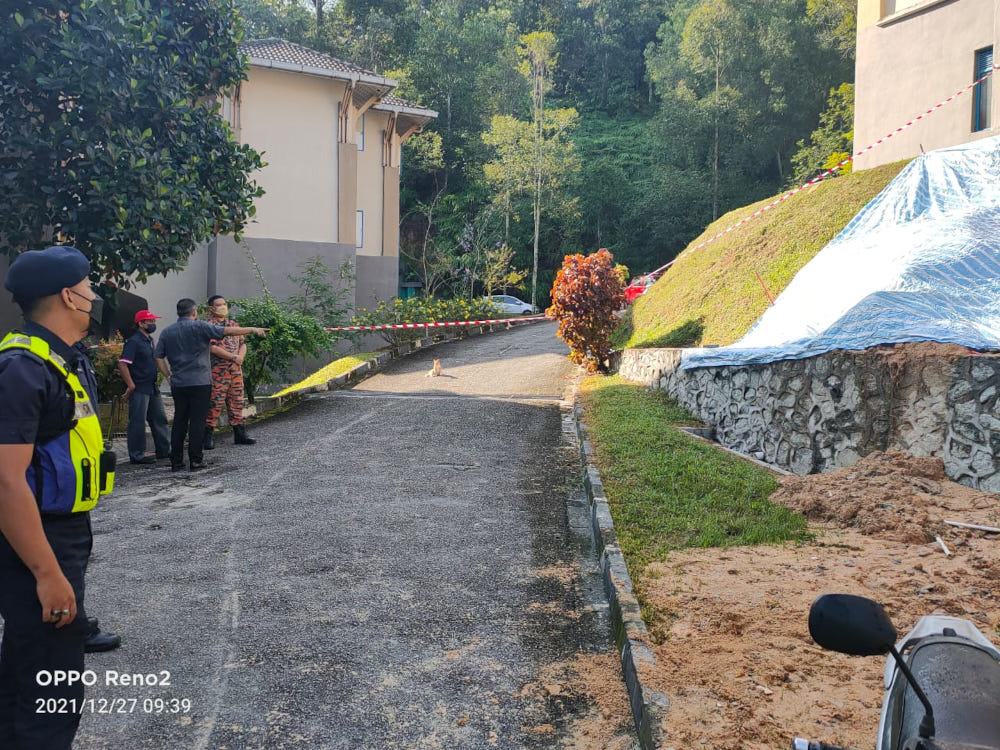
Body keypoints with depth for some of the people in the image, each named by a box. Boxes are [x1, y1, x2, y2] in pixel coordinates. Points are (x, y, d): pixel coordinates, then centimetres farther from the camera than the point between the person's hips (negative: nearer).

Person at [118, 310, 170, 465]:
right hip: (139, 388, -9)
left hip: (152, 387, 9)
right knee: (138, 422, -3)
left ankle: (164, 450, 24)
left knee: (159, 418, 14)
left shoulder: (150, 340, 14)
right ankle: (137, 455, 4)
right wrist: (131, 385, -20)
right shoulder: (134, 341, -13)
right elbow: (122, 364, -20)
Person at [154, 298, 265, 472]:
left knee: (179, 421, 10)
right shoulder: (199, 326, -6)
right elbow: (228, 331, -11)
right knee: (197, 422, -1)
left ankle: (176, 461, 11)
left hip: (178, 384, 5)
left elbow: (158, 357, 8)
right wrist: (253, 330, -4)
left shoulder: (167, 332, 10)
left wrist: (169, 376, 14)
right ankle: (195, 461, 0)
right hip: (199, 383, -5)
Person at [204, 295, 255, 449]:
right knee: (214, 404, -6)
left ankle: (239, 434, 18)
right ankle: (208, 436, 2)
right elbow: (213, 348, -15)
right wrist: (234, 357, -13)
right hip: (217, 372, -6)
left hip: (236, 371, 6)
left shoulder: (234, 325, 17)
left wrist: (240, 358, -5)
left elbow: (243, 344, 15)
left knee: (236, 402, 11)